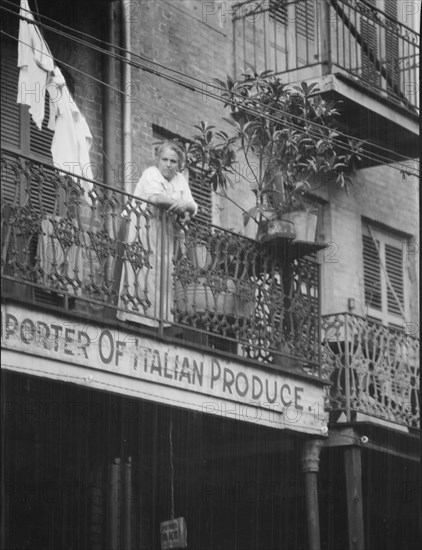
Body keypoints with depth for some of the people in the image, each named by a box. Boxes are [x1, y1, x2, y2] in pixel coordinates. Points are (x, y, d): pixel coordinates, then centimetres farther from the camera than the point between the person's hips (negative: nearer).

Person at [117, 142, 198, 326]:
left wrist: (186, 206, -17)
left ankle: (160, 316, 3)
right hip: (141, 224, -7)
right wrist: (178, 204, -16)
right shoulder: (151, 173, -4)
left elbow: (193, 207, 6)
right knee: (141, 267, -15)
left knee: (164, 271, 1)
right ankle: (135, 312, -17)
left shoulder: (180, 180, 14)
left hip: (165, 229, 7)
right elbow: (155, 198, -23)